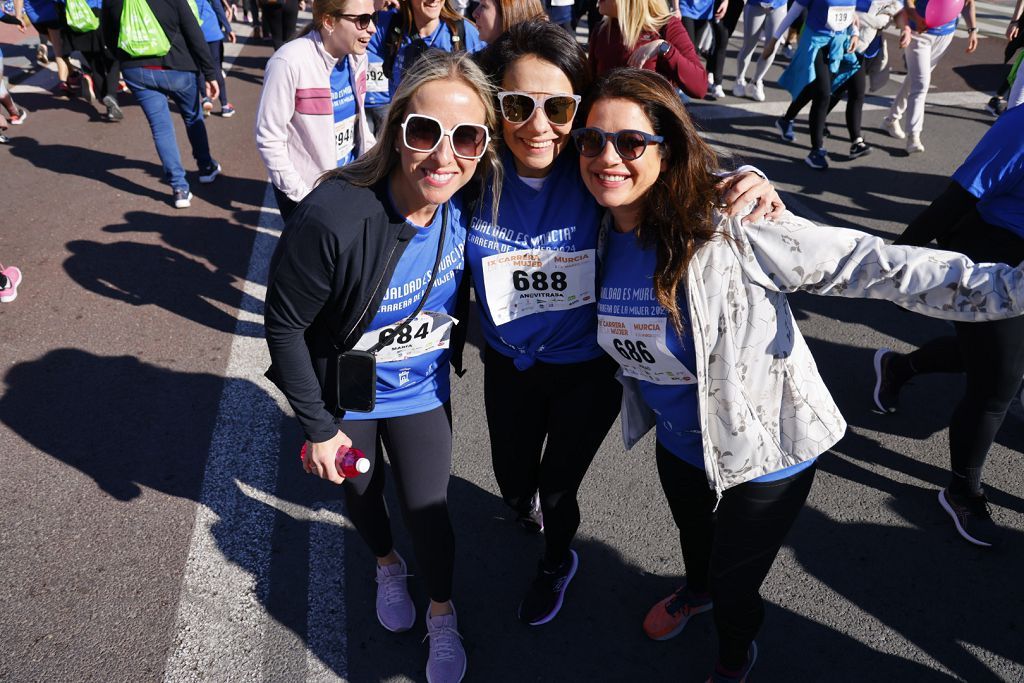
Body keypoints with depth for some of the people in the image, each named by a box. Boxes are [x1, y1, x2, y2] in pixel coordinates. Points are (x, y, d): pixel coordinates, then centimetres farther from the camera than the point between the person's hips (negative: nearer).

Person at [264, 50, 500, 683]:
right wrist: (319, 427, -15)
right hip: (347, 398, -2)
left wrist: (448, 359, 9)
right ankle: (388, 563, 58)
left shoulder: (466, 206, -20)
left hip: (423, 393, 2)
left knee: (428, 508, 13)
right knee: (362, 494, 24)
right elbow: (284, 325, -21)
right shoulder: (332, 217, -34)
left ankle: (444, 616, 42)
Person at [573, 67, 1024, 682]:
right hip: (679, 443, 5)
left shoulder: (728, 231, -32)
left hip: (761, 453, -5)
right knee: (694, 538, 34)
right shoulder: (601, 238, -13)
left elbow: (871, 265, -31)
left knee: (735, 581, 20)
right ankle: (698, 589, 70)